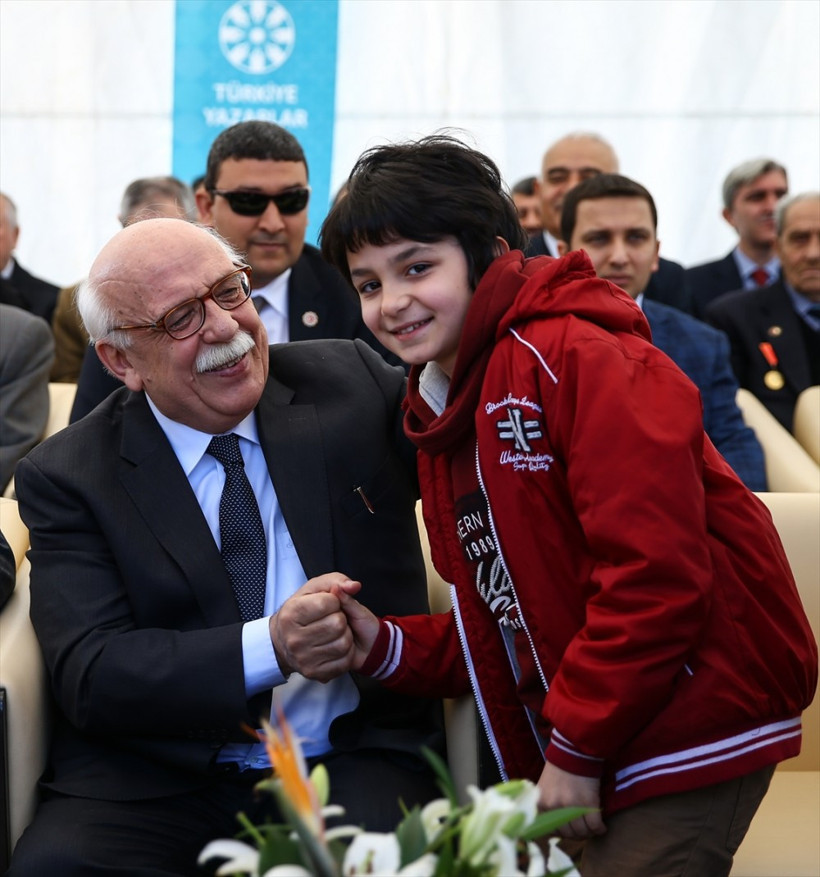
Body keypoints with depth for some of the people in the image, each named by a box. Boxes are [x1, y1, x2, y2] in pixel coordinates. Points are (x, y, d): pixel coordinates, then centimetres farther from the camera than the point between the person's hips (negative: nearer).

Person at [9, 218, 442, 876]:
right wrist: (271, 649, -21)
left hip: (352, 760, 0)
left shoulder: (349, 382, 6)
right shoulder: (67, 477, 1)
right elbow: (89, 676, -7)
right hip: (155, 784, 0)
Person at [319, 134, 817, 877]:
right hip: (568, 758, 8)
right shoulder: (440, 416, 12)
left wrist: (577, 748, -18)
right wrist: (385, 646, -2)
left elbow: (655, 572, -23)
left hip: (690, 728, -8)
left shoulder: (579, 358, -16)